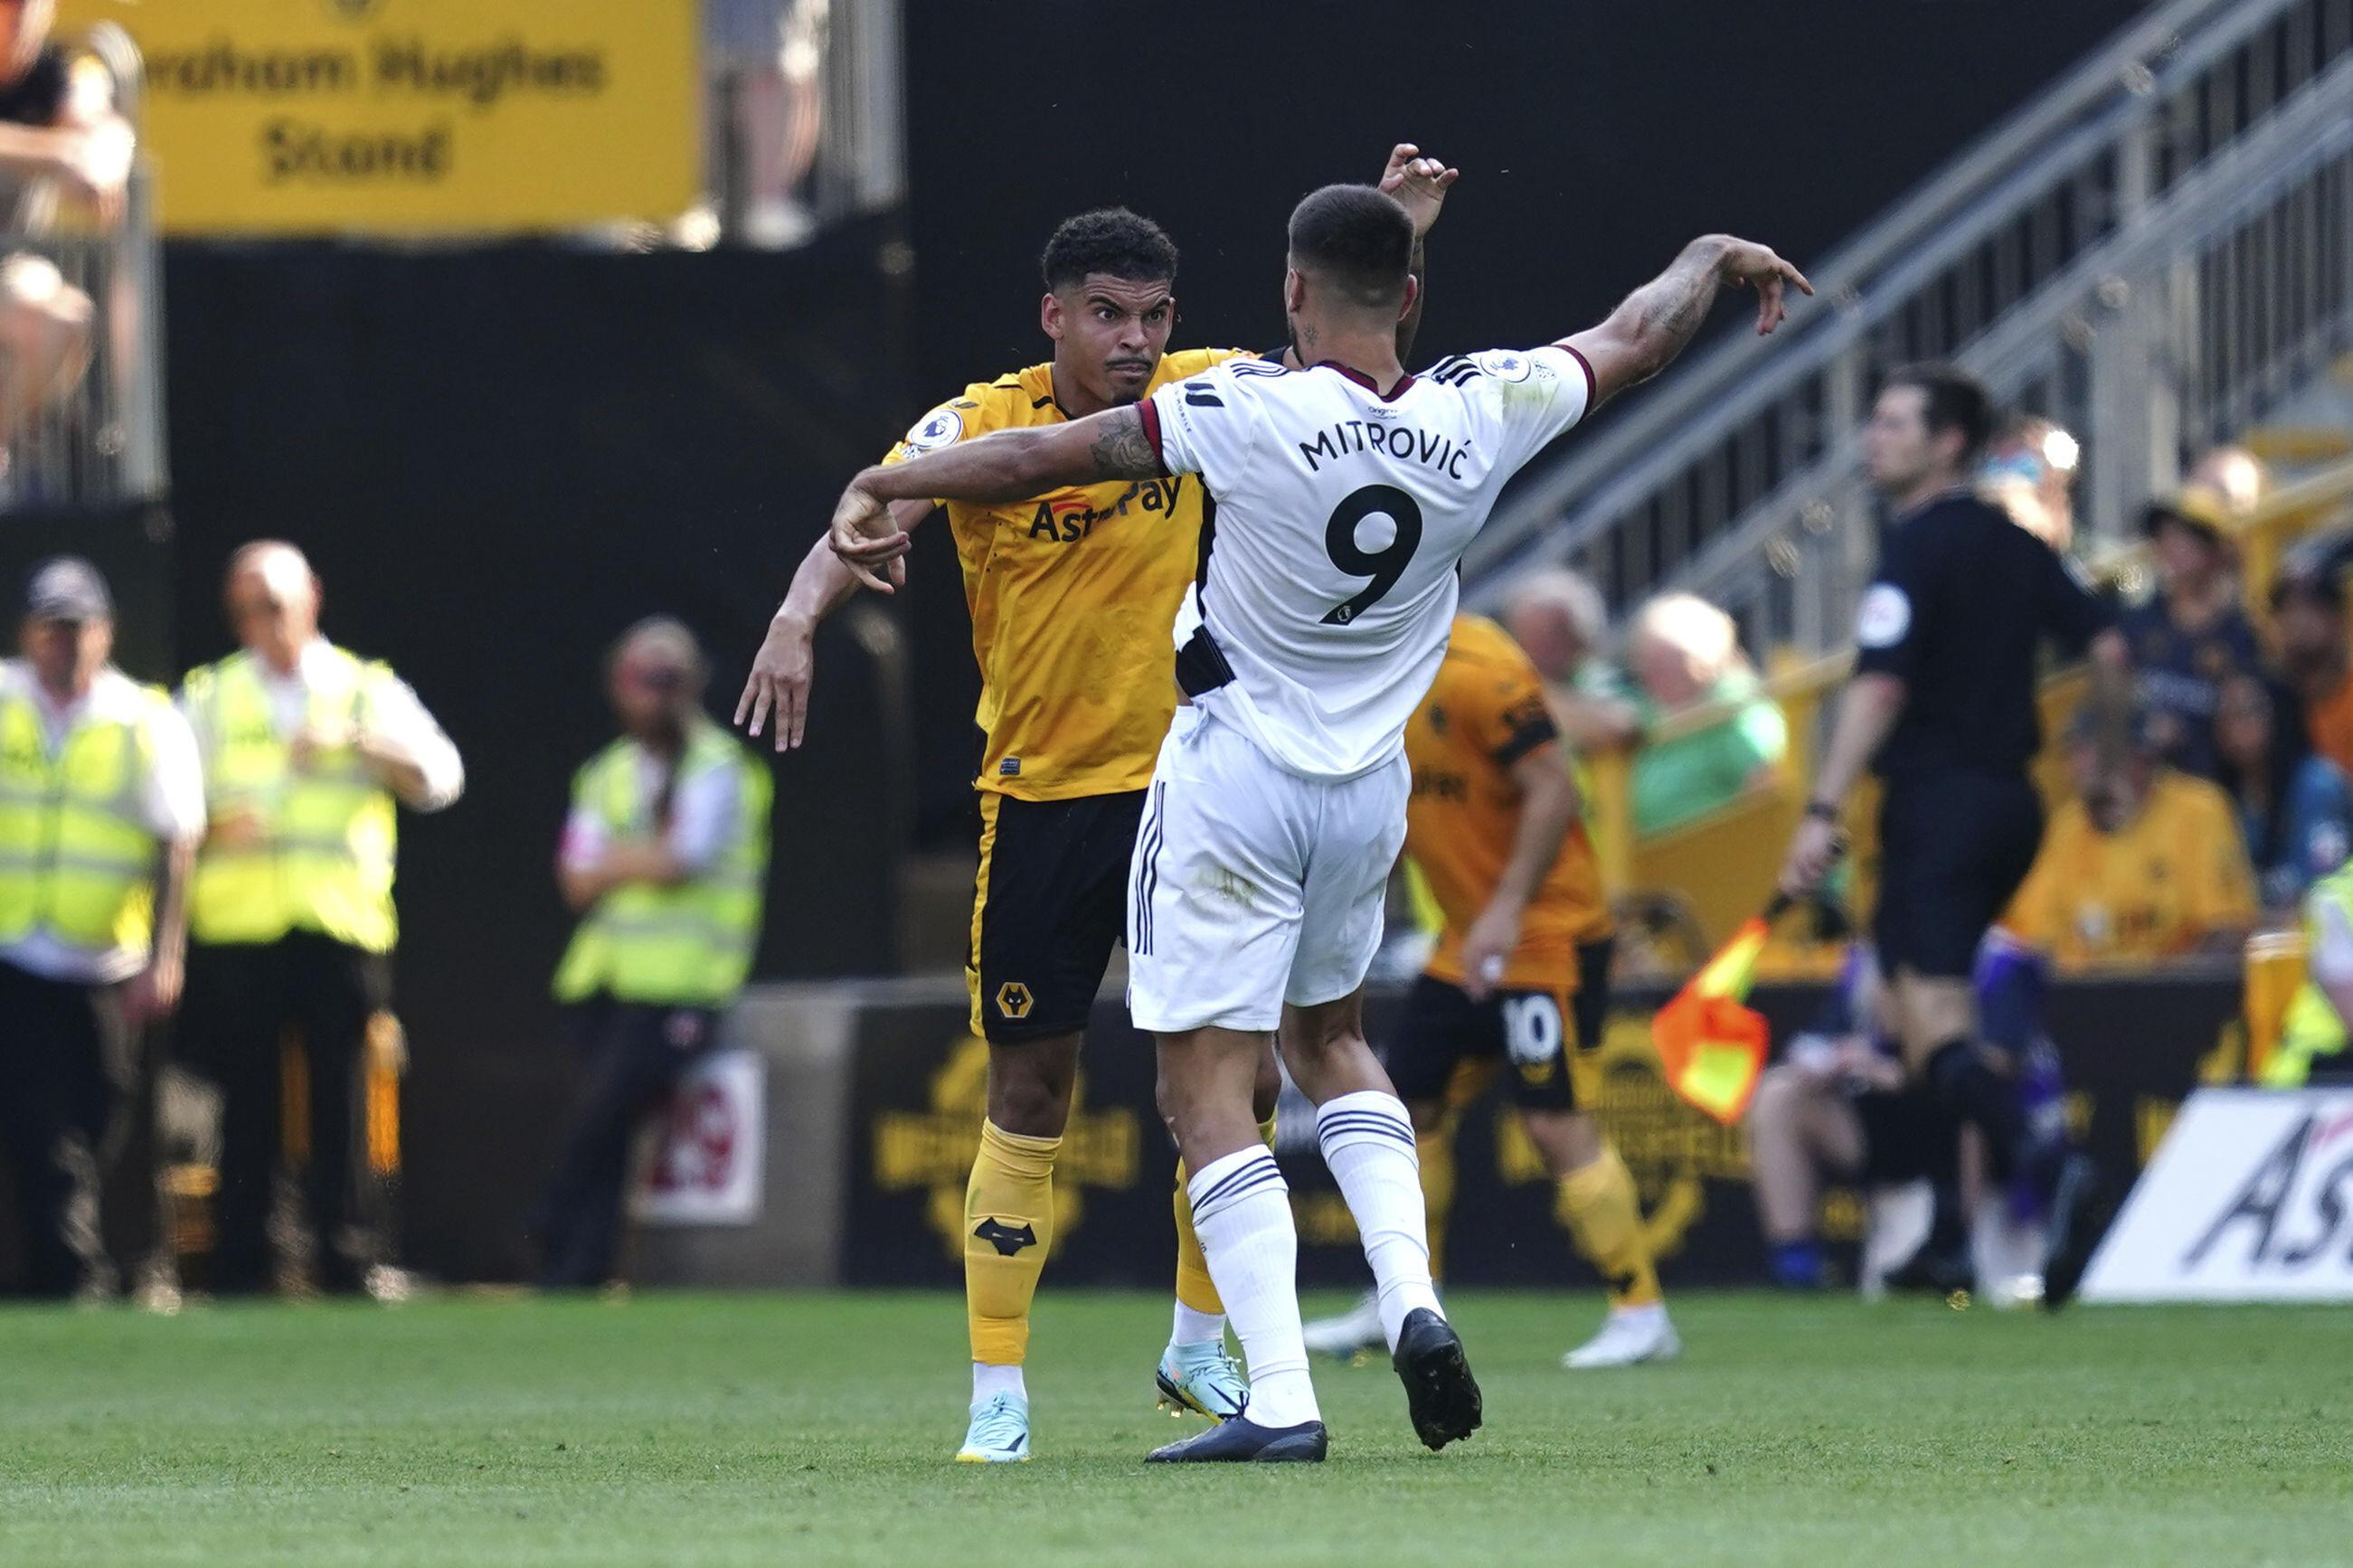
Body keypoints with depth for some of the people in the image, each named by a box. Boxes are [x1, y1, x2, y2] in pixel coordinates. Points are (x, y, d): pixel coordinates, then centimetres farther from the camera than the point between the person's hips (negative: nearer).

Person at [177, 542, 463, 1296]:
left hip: (342, 929, -1)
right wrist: (217, 827, -9)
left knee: (341, 1104, -3)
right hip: (236, 930, 1)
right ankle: (239, 1270, 3)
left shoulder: (368, 690, 12)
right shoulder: (208, 697, 15)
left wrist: (355, 740, -14)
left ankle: (351, 1263, 0)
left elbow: (439, 779, -1)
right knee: (247, 1106, -1)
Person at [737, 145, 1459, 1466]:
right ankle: (999, 1393, 5)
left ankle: (1199, 1346, 18)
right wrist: (800, 616, -41)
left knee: (1240, 1066, -1)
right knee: (1031, 1086, 0)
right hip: (1039, 800, -2)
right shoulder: (980, 427, -9)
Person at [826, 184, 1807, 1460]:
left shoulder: (1253, 412, -18)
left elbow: (1040, 458, -14)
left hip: (1235, 776, -5)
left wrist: (882, 486, -1)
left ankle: (1279, 1399, -11)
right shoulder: (1480, 413, -6)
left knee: (1206, 1089, -2)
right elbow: (1634, 341, 12)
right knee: (1326, 1035, 27)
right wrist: (1717, 258, 31)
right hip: (1368, 790, 5)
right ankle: (1411, 1300, 7)